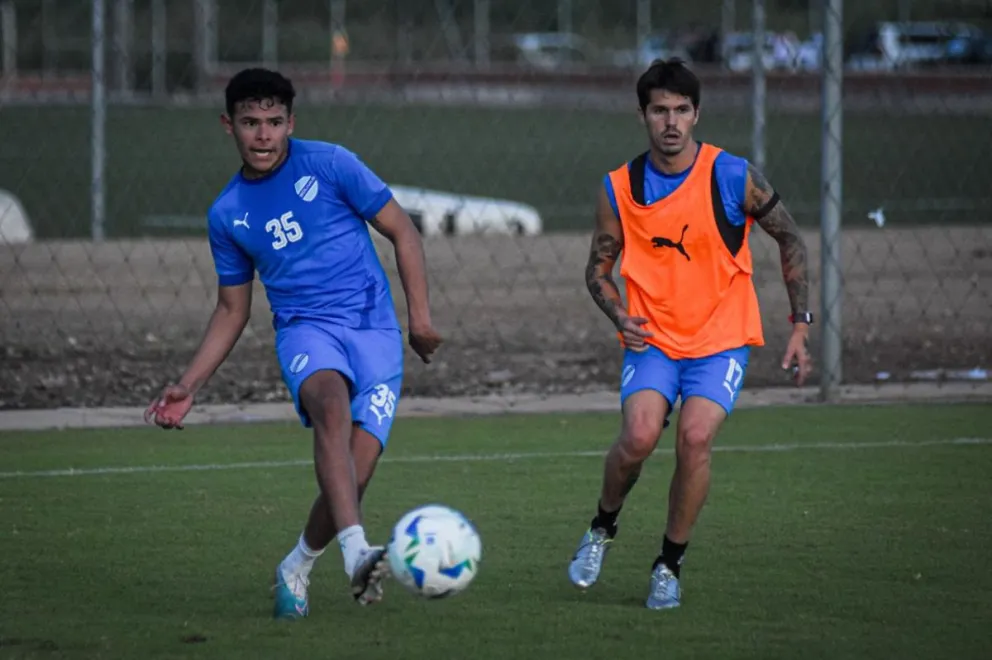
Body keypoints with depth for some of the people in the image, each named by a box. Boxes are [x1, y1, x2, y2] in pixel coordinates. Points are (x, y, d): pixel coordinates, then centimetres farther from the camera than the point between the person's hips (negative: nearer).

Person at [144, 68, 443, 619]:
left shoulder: (329, 165, 1)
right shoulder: (227, 215, 10)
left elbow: (402, 231, 6)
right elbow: (232, 310, 21)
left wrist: (420, 315, -3)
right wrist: (189, 387, 13)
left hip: (375, 331, -1)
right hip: (305, 329, 1)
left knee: (354, 473, -14)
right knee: (332, 404, -35)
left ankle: (296, 569, 15)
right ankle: (356, 551, -51)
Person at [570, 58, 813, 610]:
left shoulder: (732, 177, -8)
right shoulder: (620, 188, -2)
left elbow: (791, 242, 4)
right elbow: (599, 268, 11)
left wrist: (800, 326, 0)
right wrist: (621, 317, -9)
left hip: (721, 341, -1)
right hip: (653, 341, 1)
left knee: (695, 438, -21)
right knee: (639, 436, -21)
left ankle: (670, 565, -2)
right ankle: (602, 529, 8)